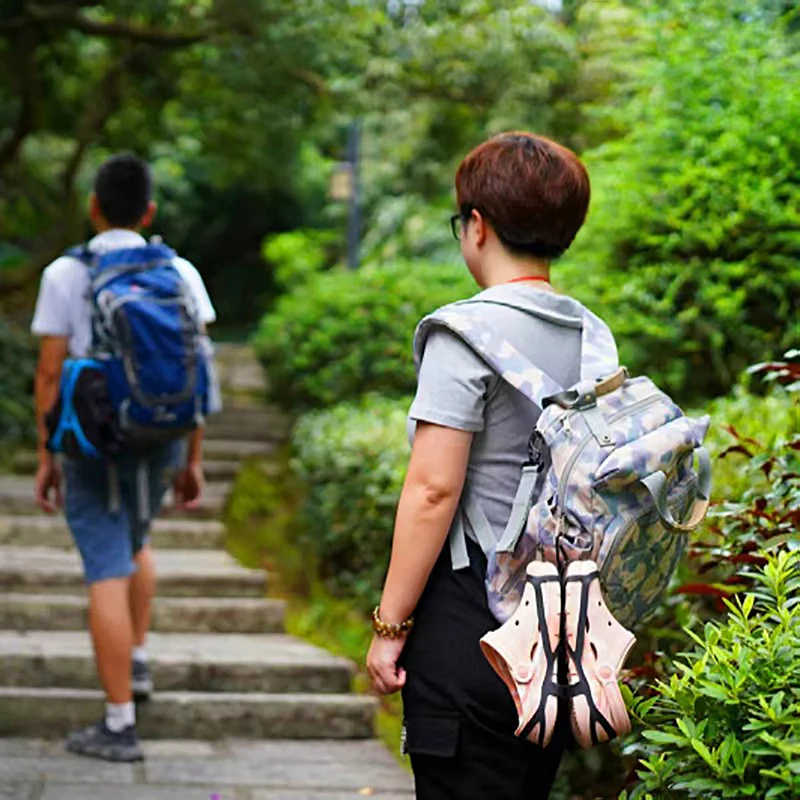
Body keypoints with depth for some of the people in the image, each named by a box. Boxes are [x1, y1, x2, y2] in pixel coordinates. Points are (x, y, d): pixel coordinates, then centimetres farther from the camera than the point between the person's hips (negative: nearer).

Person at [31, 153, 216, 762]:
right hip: (160, 440, 3)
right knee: (134, 542, 30)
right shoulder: (179, 274, -1)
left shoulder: (64, 276, -7)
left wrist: (46, 457, 2)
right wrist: (194, 460, 6)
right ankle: (136, 662, 27)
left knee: (108, 575, -2)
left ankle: (119, 725, -1)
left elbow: (50, 373, -7)